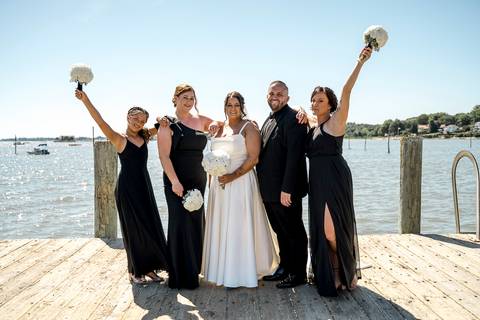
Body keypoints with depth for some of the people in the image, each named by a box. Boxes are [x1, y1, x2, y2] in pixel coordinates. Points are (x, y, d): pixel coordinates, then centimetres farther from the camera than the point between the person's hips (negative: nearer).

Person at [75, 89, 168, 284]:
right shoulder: (119, 139, -6)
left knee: (150, 227, 7)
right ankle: (135, 271, 17)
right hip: (127, 187, -6)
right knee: (133, 229, 2)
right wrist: (86, 101, -30)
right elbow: (101, 123, -19)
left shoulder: (144, 136, 9)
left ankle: (148, 268, 20)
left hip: (143, 186, 6)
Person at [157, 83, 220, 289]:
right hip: (178, 183, -6)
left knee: (196, 224, 12)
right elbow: (164, 156, -13)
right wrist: (174, 182, -23)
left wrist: (214, 125, 6)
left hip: (198, 181, 6)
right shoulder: (168, 124, -5)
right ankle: (180, 276, 11)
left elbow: (217, 122, 31)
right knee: (181, 224, -2)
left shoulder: (198, 120, 11)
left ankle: (192, 269, 29)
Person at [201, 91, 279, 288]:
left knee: (240, 226, -1)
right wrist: (214, 178, 10)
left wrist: (232, 176, -20)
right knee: (221, 226, 11)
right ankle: (224, 269, 25)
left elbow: (253, 158, -13)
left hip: (241, 182, -6)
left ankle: (240, 273, 10)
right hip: (219, 184, 7)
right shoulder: (220, 128, 13)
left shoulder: (249, 127, -5)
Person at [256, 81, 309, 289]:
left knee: (294, 233, 6)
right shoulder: (269, 120, 15)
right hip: (269, 190, 9)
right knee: (281, 232, 19)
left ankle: (298, 273, 19)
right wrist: (262, 185, 11)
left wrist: (286, 189, -23)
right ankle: (285, 267, 32)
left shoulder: (292, 118, -14)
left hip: (285, 190, -9)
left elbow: (294, 155, -21)